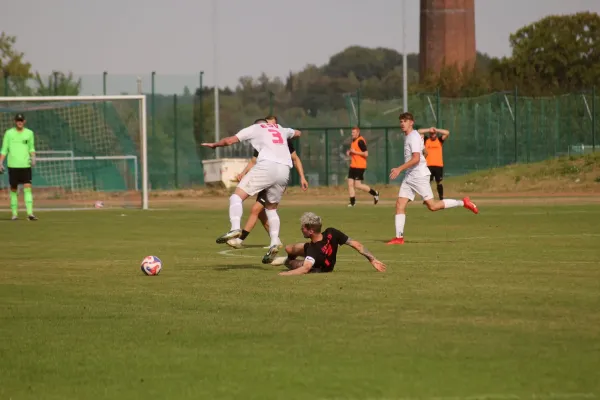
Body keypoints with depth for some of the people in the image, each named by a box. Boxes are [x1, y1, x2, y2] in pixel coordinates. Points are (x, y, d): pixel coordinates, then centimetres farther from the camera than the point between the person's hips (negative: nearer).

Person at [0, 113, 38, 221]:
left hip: (25, 165, 0)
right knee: (13, 190, 4)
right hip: (12, 165, 0)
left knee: (28, 188, -10)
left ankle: (30, 213, -16)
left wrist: (33, 156, -4)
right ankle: (14, 213, 11)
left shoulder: (29, 133, 7)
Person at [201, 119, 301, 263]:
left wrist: (214, 145, 28)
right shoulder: (281, 130, 32)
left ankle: (235, 228, -31)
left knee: (237, 196, -5)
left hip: (267, 166, -5)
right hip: (284, 171, 5)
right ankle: (274, 242, 0)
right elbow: (297, 133, 54)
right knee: (271, 208, 21)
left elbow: (229, 140, 11)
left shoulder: (255, 128, 17)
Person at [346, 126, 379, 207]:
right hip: (353, 166, 9)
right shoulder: (353, 141, 15)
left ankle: (374, 193, 9)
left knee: (357, 185, -8)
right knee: (350, 184, 2)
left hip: (359, 166, -9)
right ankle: (352, 202, 7)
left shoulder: (360, 141, -14)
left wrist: (354, 152, -17)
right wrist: (350, 153, 9)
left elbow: (366, 154, -20)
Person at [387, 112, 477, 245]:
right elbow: (424, 150, 29)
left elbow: (416, 159, -22)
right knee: (399, 204, -2)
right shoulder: (408, 137, 16)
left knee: (432, 206, -9)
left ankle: (463, 203, 4)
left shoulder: (414, 137, -13)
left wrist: (399, 169, -24)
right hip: (409, 177, 9)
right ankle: (399, 237, -4)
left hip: (419, 176, -9)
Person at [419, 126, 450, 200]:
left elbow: (447, 133, -5)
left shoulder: (440, 140, 8)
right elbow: (419, 132, 0)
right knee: (428, 182, -3)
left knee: (439, 182, 5)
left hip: (439, 165, 0)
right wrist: (429, 130, -3)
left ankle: (441, 199, 12)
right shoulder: (426, 140, 8)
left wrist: (436, 130, -5)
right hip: (428, 165, 0)